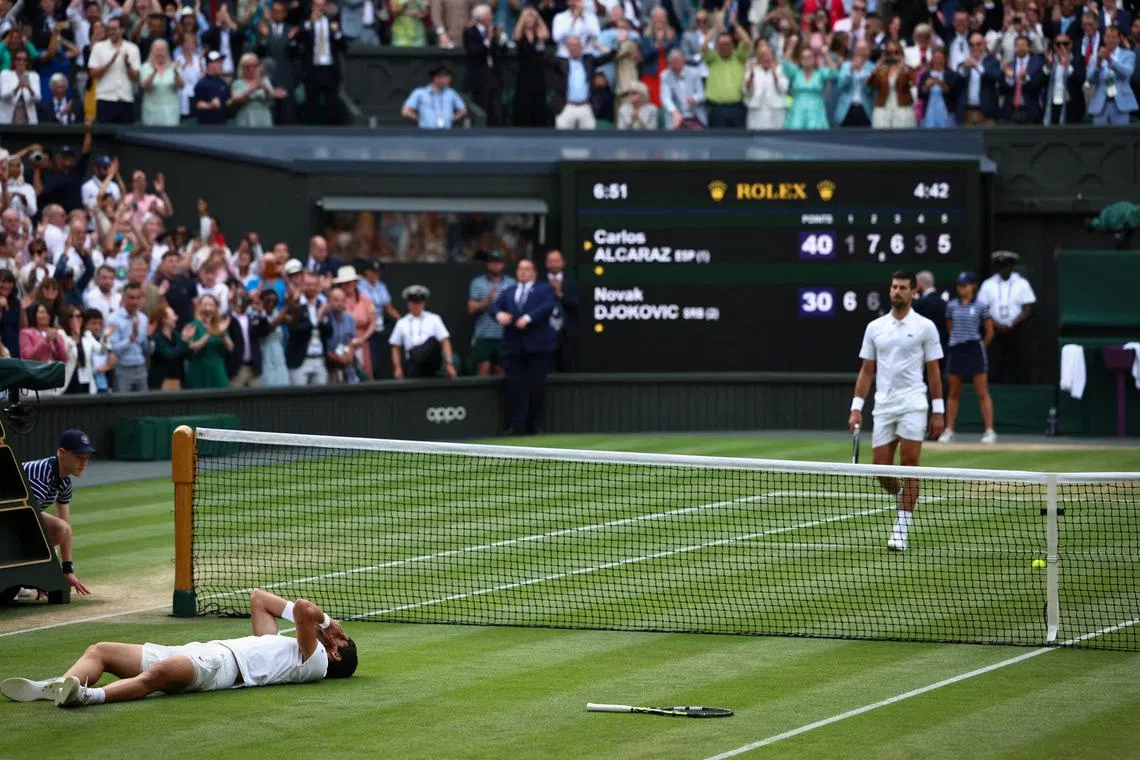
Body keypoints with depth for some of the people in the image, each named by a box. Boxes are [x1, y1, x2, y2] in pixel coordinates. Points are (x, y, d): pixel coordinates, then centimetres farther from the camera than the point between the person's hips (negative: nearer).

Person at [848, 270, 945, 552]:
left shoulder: (925, 327, 2)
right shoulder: (875, 327, 10)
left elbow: (934, 371, 2)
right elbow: (867, 370, 12)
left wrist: (939, 411, -2)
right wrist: (856, 407, 5)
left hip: (912, 405, -3)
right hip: (883, 406, 3)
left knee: (909, 465, -8)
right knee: (881, 469, 1)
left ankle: (901, 529, -6)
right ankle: (905, 499, 32)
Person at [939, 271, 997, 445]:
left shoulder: (980, 307, -2)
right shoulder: (952, 306, 7)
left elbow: (989, 332, 4)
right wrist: (958, 341, 13)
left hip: (975, 349, -3)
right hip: (955, 350, 4)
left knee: (982, 393, -4)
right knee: (953, 393, 7)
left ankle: (990, 431, -5)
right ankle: (948, 430, 12)